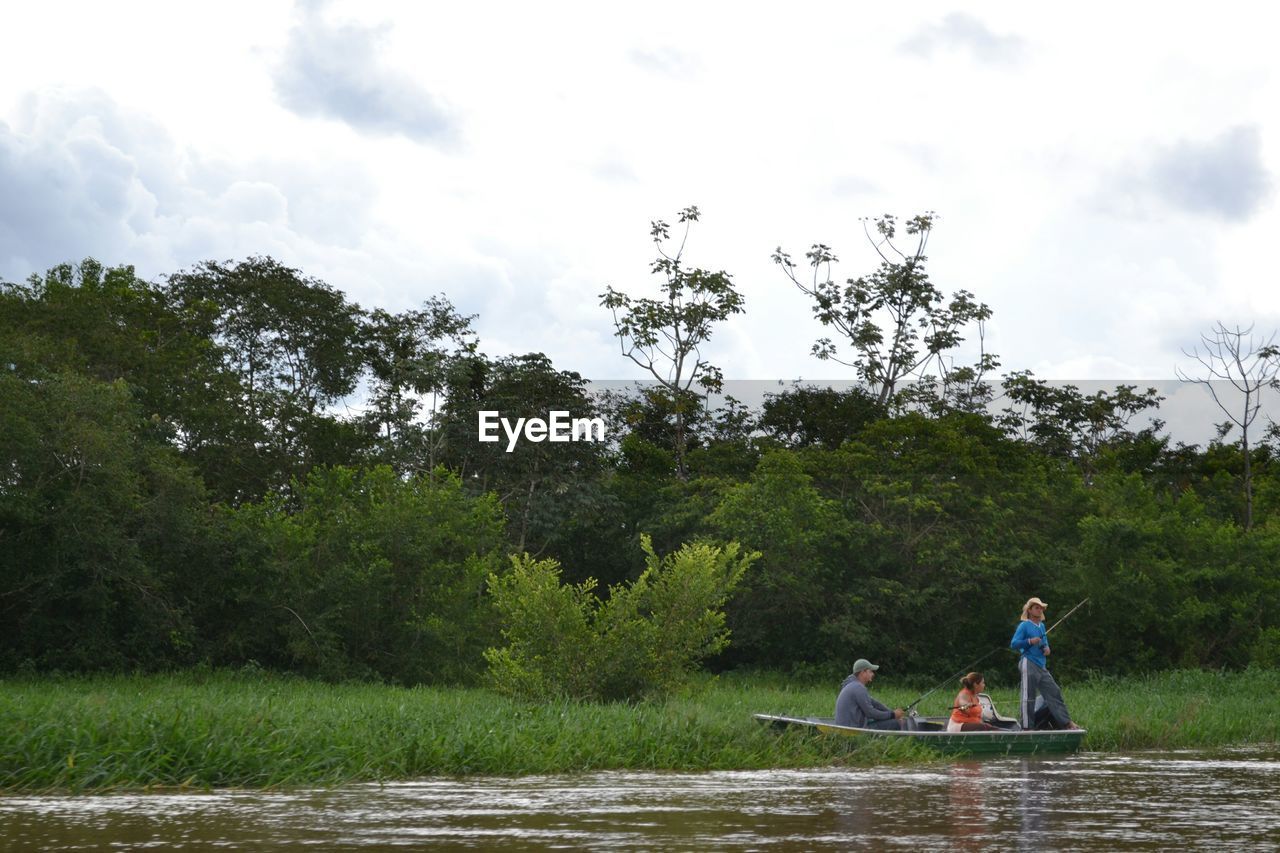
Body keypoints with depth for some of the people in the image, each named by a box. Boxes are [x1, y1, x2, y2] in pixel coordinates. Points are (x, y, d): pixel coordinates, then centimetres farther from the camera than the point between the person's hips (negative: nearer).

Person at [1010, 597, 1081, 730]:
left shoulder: (1042, 626, 19)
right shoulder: (1024, 625, -3)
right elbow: (1013, 644, -8)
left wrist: (1047, 649, 6)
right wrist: (1029, 641, -21)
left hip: (1042, 665, 8)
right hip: (1029, 663, -8)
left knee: (1054, 692, 4)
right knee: (1028, 696, -8)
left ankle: (1067, 723, 6)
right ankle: (1027, 726, -6)